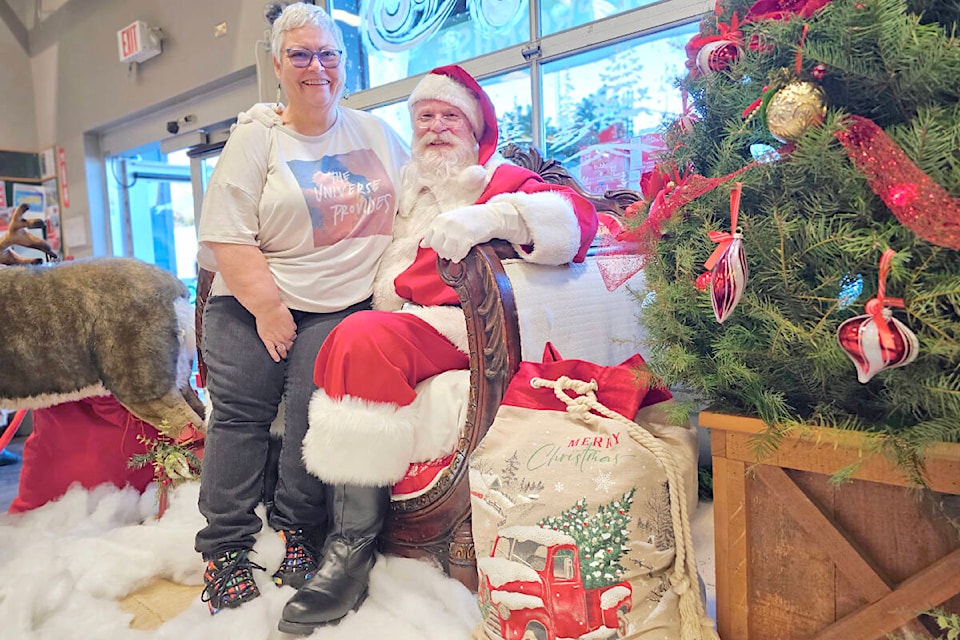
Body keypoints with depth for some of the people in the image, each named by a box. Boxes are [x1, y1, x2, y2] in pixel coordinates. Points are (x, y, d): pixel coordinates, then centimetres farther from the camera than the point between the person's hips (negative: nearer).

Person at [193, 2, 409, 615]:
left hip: (339, 306, 1)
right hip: (251, 305, 0)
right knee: (240, 416, -2)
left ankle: (298, 532, 11)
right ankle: (226, 549, 13)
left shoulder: (376, 132, 13)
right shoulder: (256, 138, 2)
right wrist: (267, 308, -12)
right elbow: (227, 236, -5)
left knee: (317, 416, -10)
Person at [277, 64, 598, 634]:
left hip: (461, 326, -6)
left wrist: (490, 215, -27)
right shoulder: (412, 188, 27)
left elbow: (577, 216, -11)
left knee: (364, 339, -30)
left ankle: (353, 549, -23)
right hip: (399, 319, 6)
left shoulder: (501, 179, 8)